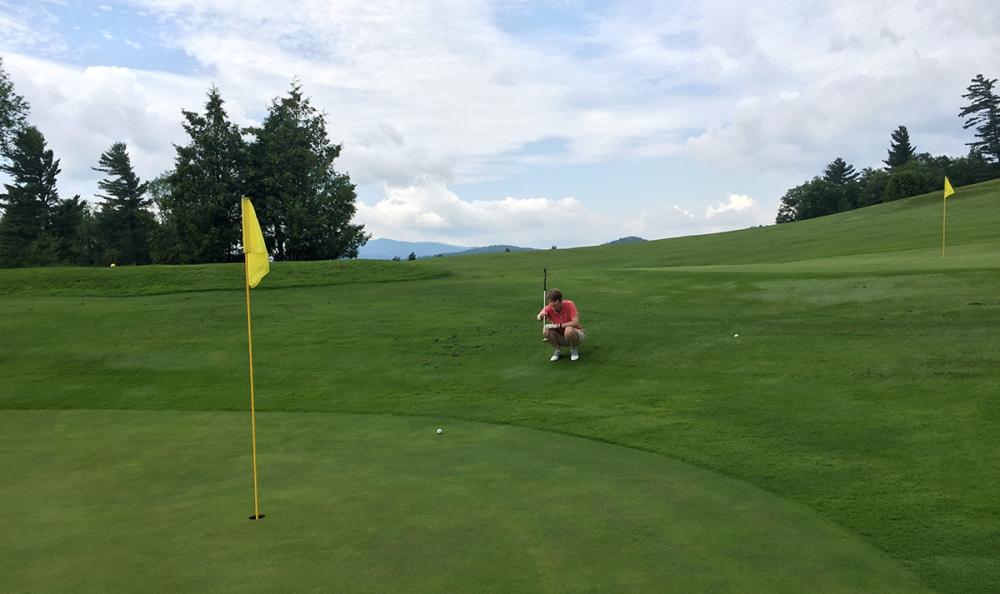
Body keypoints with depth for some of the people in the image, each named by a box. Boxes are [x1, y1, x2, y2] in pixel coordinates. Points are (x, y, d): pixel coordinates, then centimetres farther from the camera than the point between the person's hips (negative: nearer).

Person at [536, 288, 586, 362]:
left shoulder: (569, 304, -23)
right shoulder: (549, 308, -13)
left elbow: (576, 322, -30)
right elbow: (539, 317, -24)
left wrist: (558, 325, -33)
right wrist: (540, 316, -48)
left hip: (576, 334, -3)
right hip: (561, 338, 3)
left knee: (569, 330, -37)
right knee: (546, 331, -24)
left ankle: (574, 350, -6)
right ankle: (558, 350, 1)